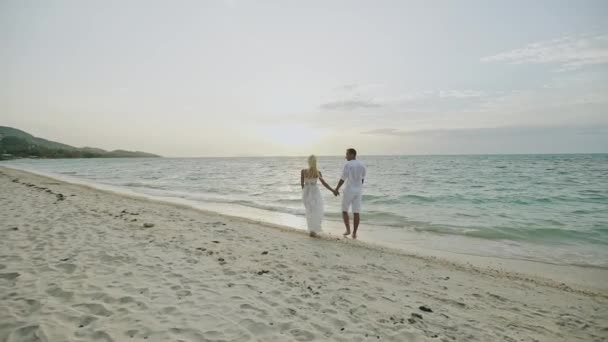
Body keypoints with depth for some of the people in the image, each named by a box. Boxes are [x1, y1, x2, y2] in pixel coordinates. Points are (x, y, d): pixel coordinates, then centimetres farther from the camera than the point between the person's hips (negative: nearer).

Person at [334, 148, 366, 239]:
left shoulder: (348, 165, -13)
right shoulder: (362, 165, 7)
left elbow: (342, 179, -13)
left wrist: (336, 189, -2)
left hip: (349, 190, -5)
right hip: (358, 191, 5)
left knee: (344, 210, 12)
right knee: (356, 212, 5)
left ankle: (348, 230, 7)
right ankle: (354, 233, 5)